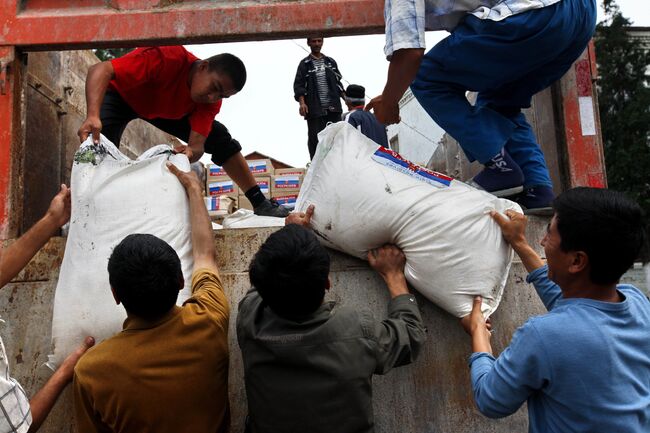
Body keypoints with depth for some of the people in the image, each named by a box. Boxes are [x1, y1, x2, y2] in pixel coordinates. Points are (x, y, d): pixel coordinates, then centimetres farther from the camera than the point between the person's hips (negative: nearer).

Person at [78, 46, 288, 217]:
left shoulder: (210, 101, -23)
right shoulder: (167, 58, -41)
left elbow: (198, 144, -31)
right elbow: (100, 70, -46)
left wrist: (191, 152, -56)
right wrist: (93, 115, -63)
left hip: (170, 109, 4)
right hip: (120, 95, -4)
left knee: (220, 139, -7)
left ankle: (260, 203, 0)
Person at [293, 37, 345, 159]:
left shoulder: (331, 62, 16)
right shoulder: (305, 64, 4)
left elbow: (338, 83, 20)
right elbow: (298, 85, -4)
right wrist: (302, 103, -19)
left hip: (333, 108, 4)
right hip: (315, 109, -3)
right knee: (315, 139, -3)